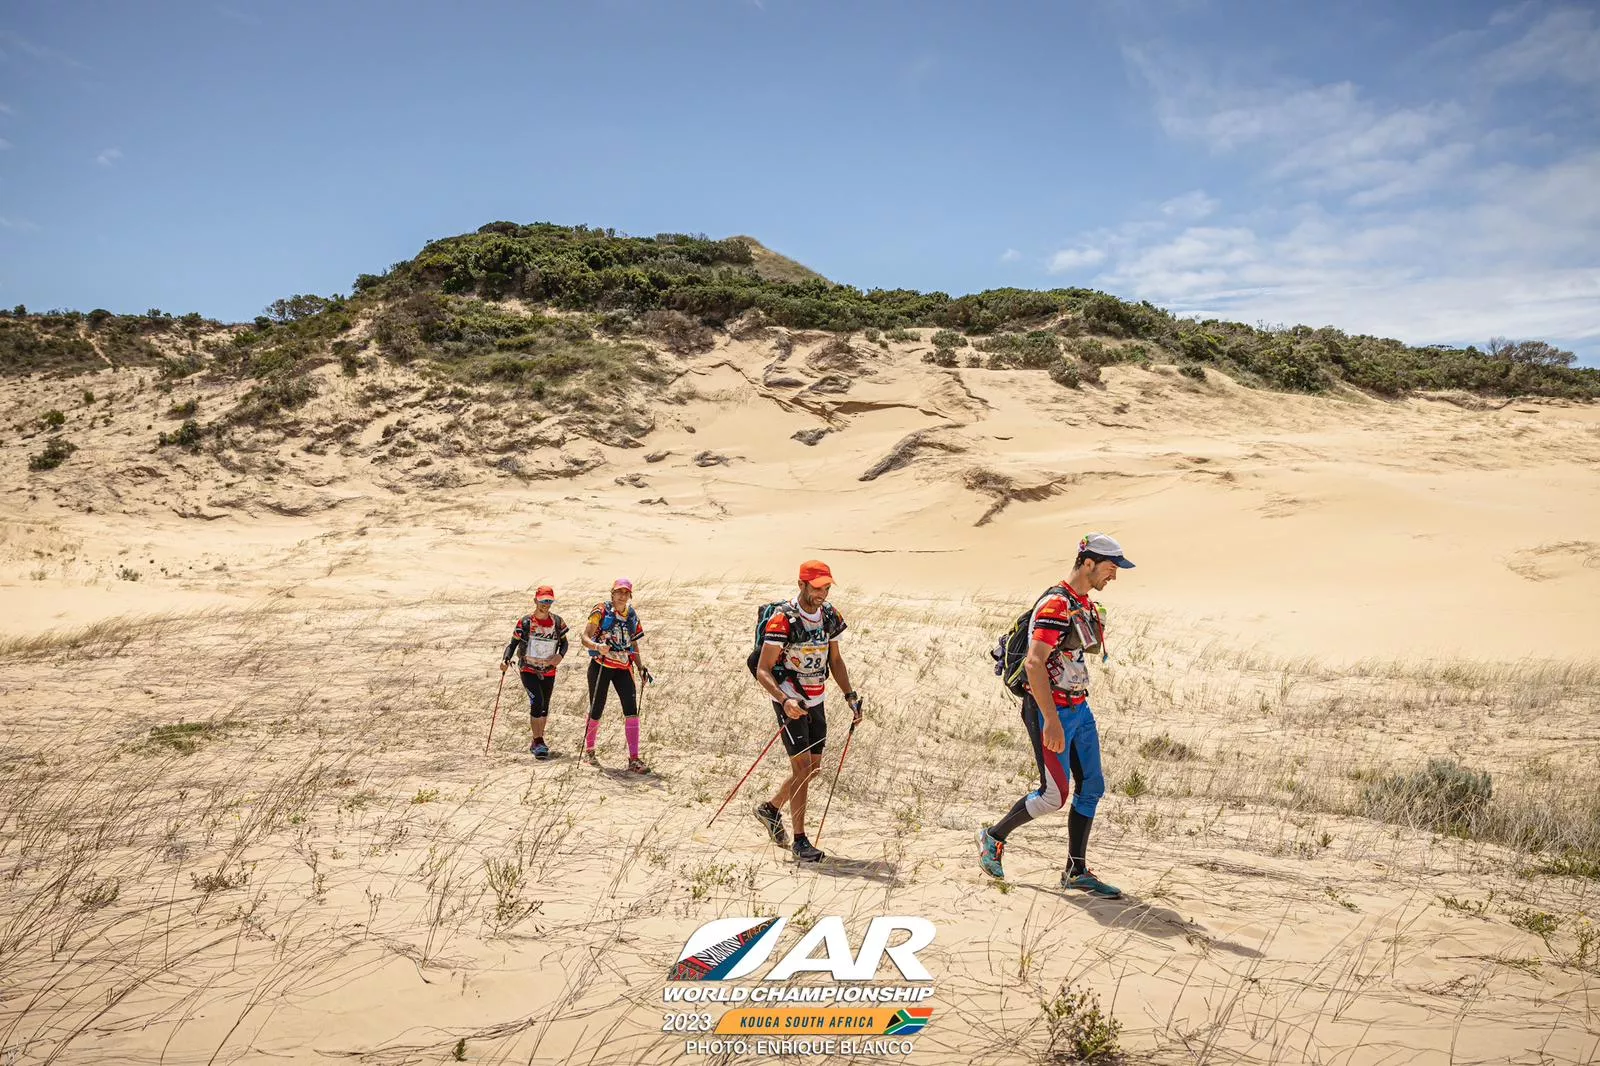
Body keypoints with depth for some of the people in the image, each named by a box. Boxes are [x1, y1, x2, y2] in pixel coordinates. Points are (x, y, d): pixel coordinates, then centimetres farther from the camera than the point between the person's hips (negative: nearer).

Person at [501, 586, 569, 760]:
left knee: (544, 707, 13)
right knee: (537, 701, -21)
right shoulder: (525, 622, -9)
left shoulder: (557, 622, -1)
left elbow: (564, 643, 9)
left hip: (549, 672, 4)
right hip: (529, 670, -4)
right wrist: (505, 660, -23)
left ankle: (537, 742, 32)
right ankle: (538, 743, -16)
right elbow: (513, 643, -6)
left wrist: (560, 655, -12)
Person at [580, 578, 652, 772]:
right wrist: (598, 646, -32)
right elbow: (585, 638, -11)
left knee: (631, 710, -10)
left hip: (623, 668, 3)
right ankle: (588, 750, 30)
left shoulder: (632, 615, 10)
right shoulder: (601, 610, -5)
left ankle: (634, 759, -10)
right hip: (601, 666, -3)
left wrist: (641, 668, 10)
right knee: (596, 711, 4)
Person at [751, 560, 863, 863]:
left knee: (814, 767, 13)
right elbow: (763, 671, -19)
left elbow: (835, 660, 13)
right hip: (790, 701, -7)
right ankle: (800, 840, 1)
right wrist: (784, 700, -33)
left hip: (816, 700, 7)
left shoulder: (831, 616, 1)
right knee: (802, 765, -9)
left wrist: (850, 695, 2)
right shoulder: (783, 620, -19)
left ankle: (771, 808, 34)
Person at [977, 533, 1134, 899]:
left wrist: (1075, 710, 21)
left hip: (1079, 709, 9)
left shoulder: (1087, 605, 13)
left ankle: (1077, 871, 16)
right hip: (1051, 711, -9)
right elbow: (1034, 664, -25)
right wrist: (1051, 720, -28)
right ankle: (993, 837, 15)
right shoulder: (1056, 604, -18)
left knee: (1091, 787, 7)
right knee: (1054, 795, -5)